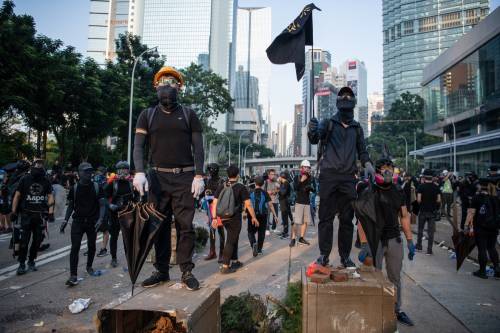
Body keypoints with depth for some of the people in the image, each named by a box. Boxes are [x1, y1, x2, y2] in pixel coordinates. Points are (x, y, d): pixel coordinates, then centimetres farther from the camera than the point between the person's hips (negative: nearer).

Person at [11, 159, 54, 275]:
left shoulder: (46, 182, 2)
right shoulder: (25, 179, -2)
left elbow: (50, 197, 5)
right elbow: (17, 196, 2)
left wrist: (50, 212, -3)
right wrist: (14, 212, -2)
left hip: (40, 215, 2)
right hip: (26, 214, -2)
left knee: (37, 240, 8)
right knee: (24, 240, -3)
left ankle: (31, 261, 25)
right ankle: (22, 264, 8)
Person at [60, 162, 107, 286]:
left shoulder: (97, 187, -3)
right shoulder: (74, 188, 0)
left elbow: (102, 204, -4)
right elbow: (70, 206, 9)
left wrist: (100, 218, -18)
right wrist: (65, 220, -1)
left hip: (92, 222, 1)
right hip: (78, 221, 0)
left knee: (92, 246, 13)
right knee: (75, 247, -8)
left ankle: (89, 266, 37)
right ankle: (73, 276, -5)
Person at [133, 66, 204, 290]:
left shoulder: (189, 115, 8)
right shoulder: (147, 115, 10)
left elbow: (198, 147, 2)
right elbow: (138, 145, 1)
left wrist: (199, 175, -9)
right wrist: (139, 172, -16)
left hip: (184, 177, -1)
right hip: (157, 177, 2)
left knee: (185, 225, -1)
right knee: (159, 225, 7)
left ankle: (187, 272, 9)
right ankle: (161, 271, 19)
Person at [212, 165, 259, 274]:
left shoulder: (221, 187, 6)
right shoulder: (241, 187, -8)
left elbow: (215, 203, 1)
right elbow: (248, 204, -9)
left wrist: (214, 218, 3)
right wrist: (253, 217, -1)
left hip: (223, 218, 6)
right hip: (234, 218, -6)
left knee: (233, 239, 21)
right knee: (230, 241, 0)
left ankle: (235, 261, 31)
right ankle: (225, 267, -1)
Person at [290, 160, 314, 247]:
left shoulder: (310, 178, 7)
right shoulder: (297, 177, -1)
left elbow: (314, 189, 10)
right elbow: (295, 188, -12)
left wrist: (310, 188, -11)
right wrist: (301, 181, -19)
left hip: (307, 202, 4)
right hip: (299, 202, -4)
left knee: (305, 221, 7)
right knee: (296, 222, -9)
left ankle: (301, 238, 19)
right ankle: (293, 239, -3)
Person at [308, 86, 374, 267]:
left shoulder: (357, 128, 18)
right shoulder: (329, 123, 7)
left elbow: (362, 150, 20)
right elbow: (314, 139, -9)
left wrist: (367, 164, 0)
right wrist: (312, 131, -32)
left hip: (348, 177, 3)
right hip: (329, 175, -3)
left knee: (347, 218, 7)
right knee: (326, 216, -2)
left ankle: (345, 255, 16)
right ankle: (324, 254, 6)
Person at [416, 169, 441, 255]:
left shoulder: (421, 186, -10)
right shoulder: (436, 187, -2)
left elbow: (418, 200, -14)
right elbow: (439, 200, -2)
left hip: (422, 211, -1)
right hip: (432, 211, 1)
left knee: (420, 229, 15)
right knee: (431, 231, 5)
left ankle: (419, 246, 24)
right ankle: (429, 250, 7)